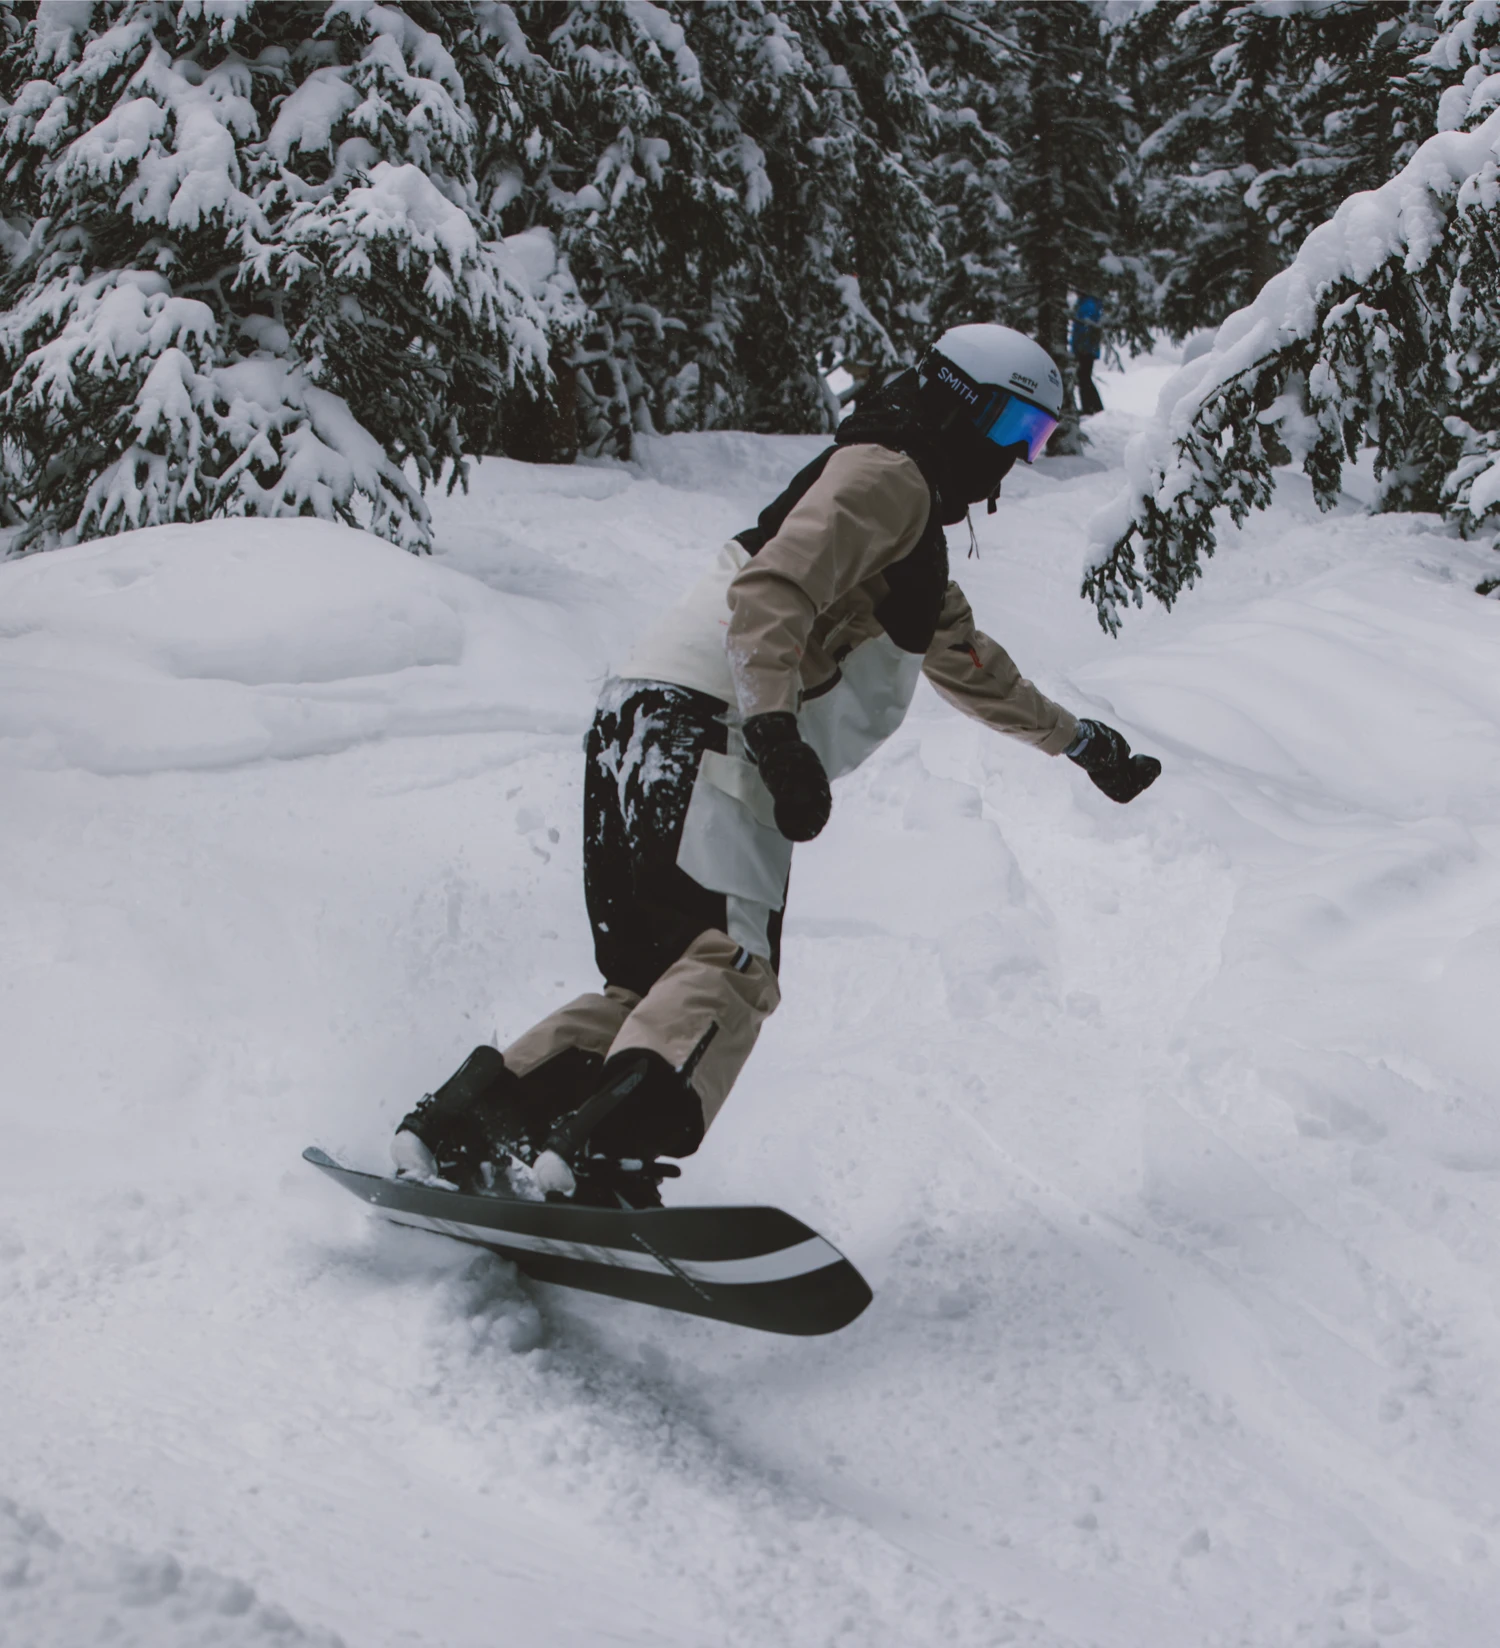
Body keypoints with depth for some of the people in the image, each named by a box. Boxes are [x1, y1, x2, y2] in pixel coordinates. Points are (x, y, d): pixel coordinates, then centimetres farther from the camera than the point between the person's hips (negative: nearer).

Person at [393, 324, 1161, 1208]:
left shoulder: (918, 538, 34)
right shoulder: (884, 477, 1)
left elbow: (975, 670, 48)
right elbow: (772, 591, -15)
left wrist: (1082, 742, 54)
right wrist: (777, 727, -27)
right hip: (700, 724, -10)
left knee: (660, 988, 7)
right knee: (731, 966, -23)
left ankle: (460, 1128, 4)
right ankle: (594, 1156, -39)